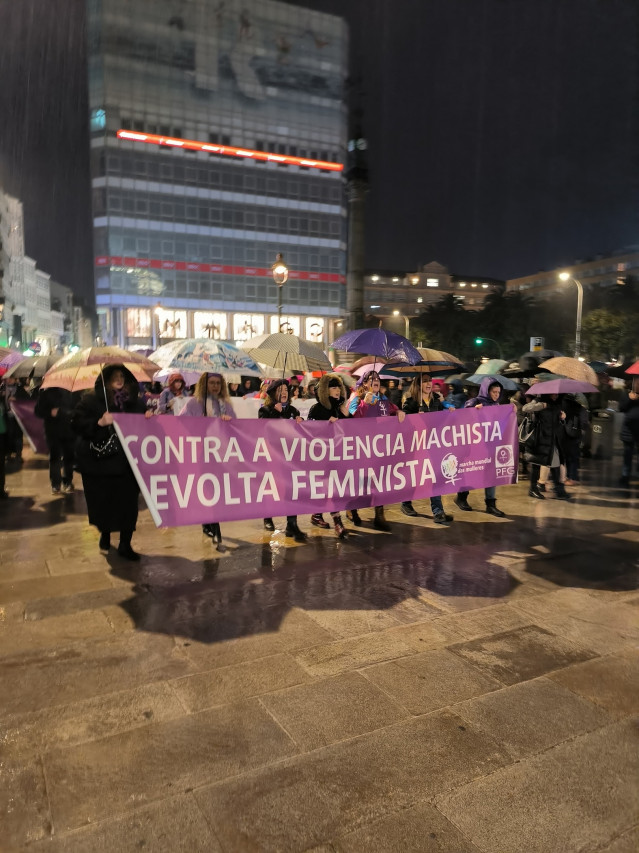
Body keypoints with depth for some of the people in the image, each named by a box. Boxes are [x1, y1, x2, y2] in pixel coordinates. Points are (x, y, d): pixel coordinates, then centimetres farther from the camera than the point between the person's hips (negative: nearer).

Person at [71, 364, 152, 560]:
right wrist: (99, 422, -21)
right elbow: (77, 423, -8)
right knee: (102, 501, 8)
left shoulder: (134, 401, 9)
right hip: (99, 461, -2)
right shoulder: (91, 400, -1)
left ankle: (125, 544, 9)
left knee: (127, 502, -2)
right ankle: (105, 533, 36)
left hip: (127, 461, 2)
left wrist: (149, 416, -1)